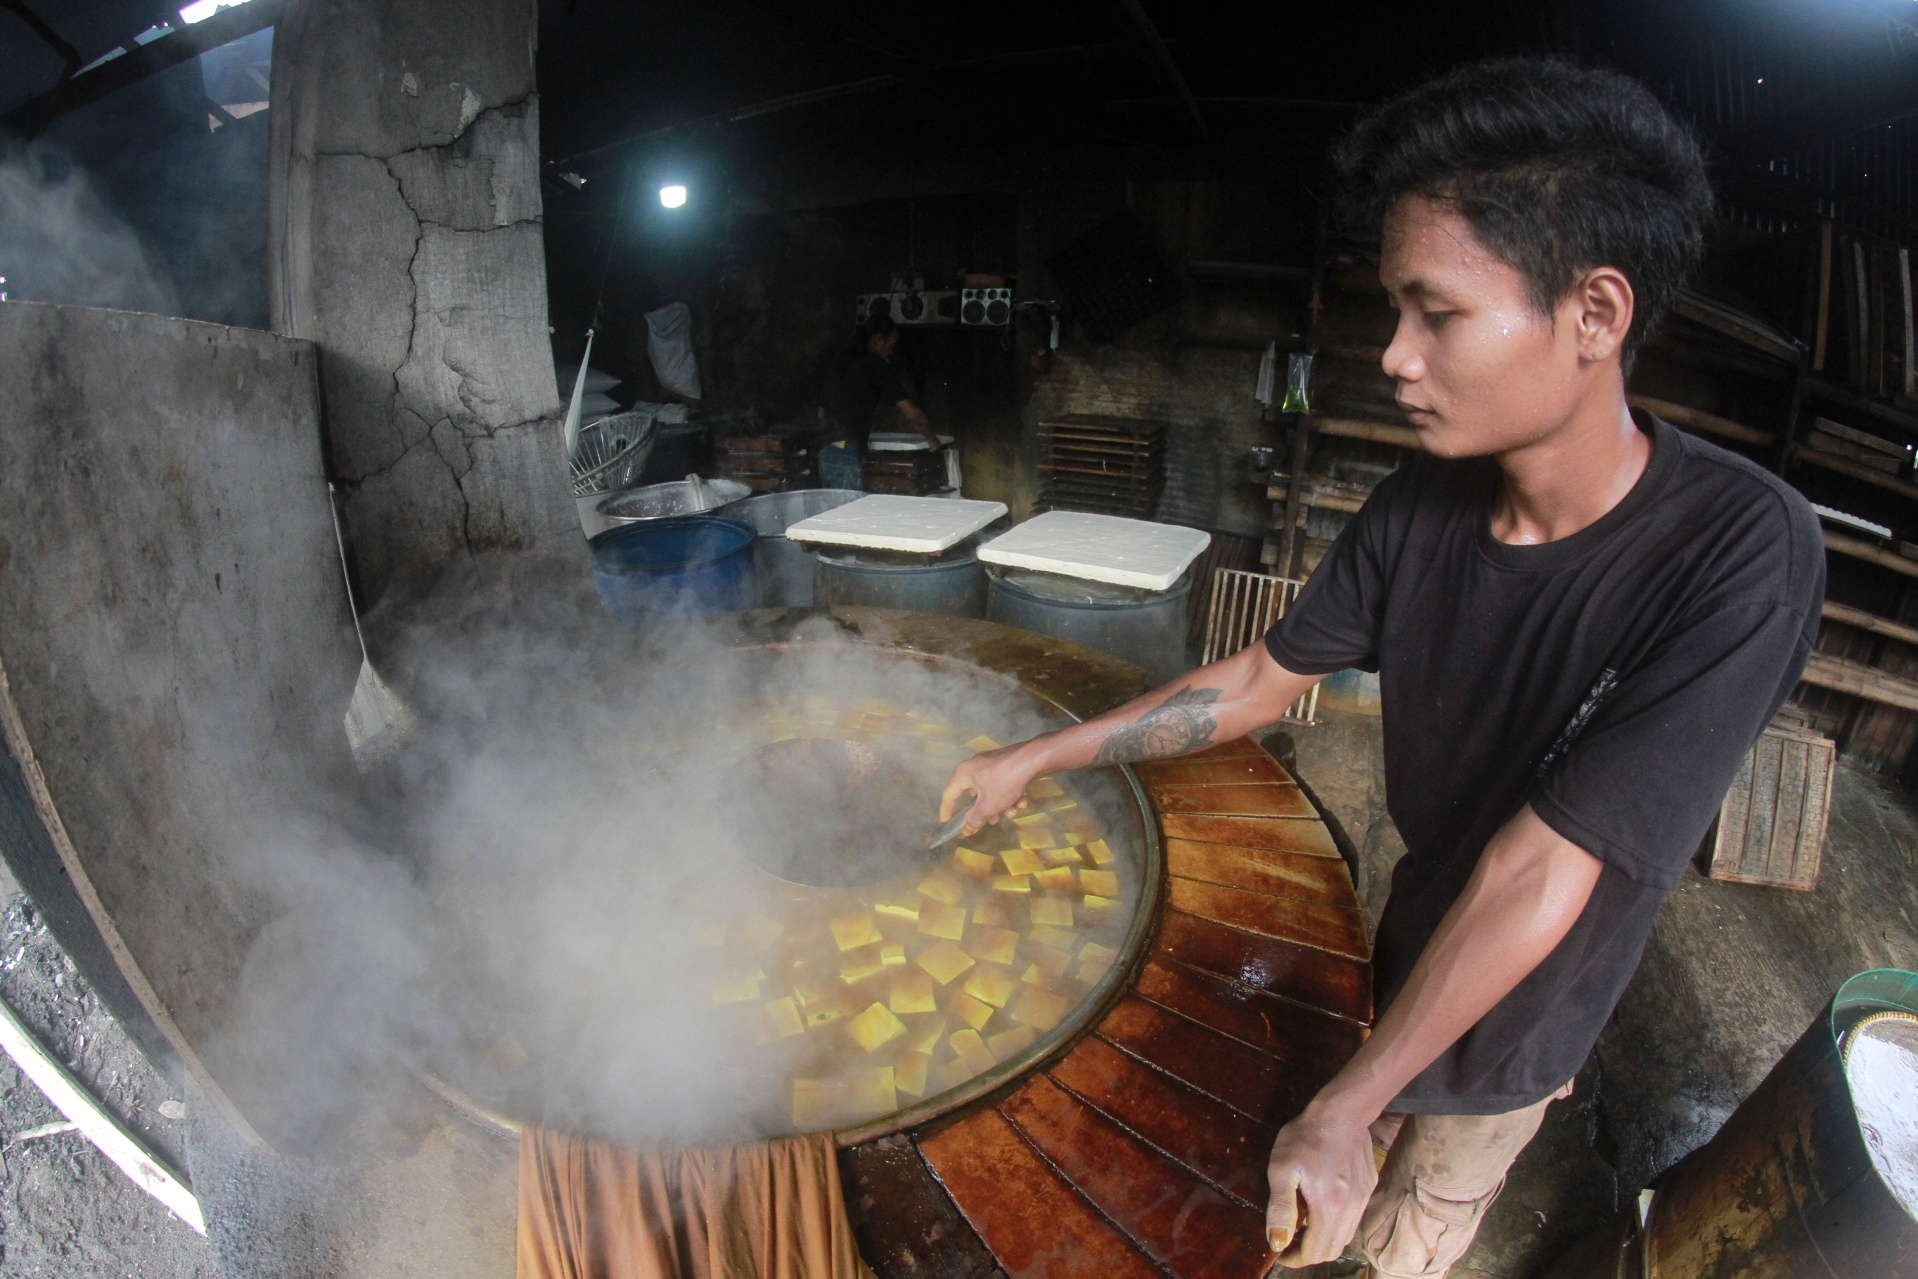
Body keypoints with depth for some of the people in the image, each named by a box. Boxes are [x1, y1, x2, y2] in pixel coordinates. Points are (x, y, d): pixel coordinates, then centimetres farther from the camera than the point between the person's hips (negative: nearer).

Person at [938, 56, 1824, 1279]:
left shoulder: (1740, 552, -31)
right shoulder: (1418, 509, -16)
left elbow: (1539, 875, -31)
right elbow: (1264, 679, -5)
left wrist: (1341, 1114, -26)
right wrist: (1038, 756, -3)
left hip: (1516, 1006, -3)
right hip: (1416, 947, 4)